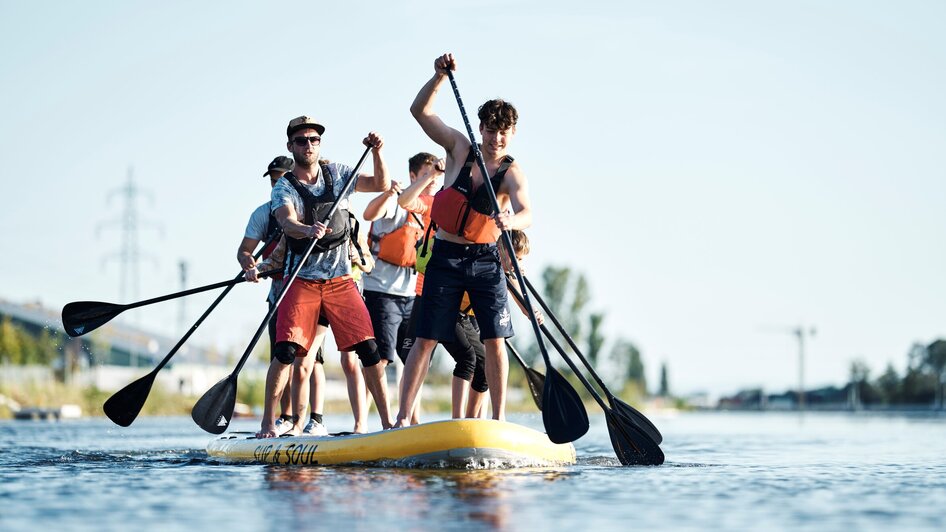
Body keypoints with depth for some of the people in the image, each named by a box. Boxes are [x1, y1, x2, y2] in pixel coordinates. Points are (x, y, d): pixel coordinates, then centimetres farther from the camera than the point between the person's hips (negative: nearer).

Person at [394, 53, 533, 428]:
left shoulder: (512, 174, -5)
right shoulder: (459, 148, 2)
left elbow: (526, 213, -25)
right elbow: (420, 110, -2)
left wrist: (511, 220, -48)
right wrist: (440, 76, -17)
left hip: (486, 260, -1)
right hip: (445, 257, 1)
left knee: (494, 340, -5)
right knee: (425, 340, -4)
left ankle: (498, 420, 2)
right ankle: (403, 417, -5)